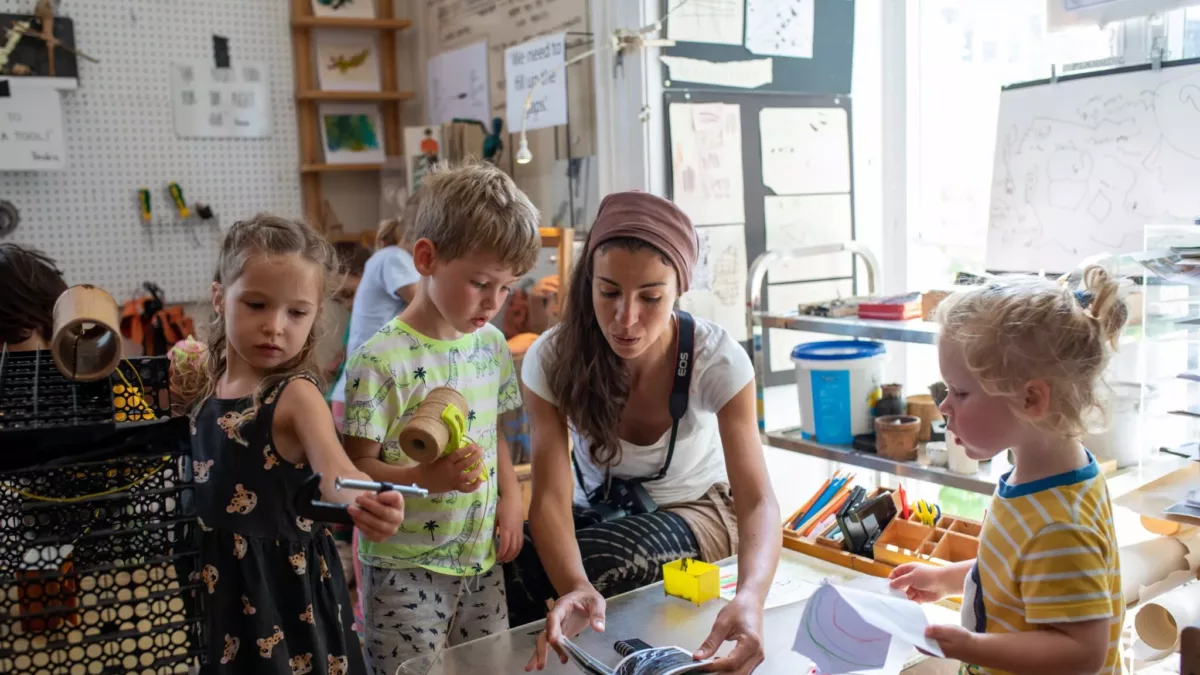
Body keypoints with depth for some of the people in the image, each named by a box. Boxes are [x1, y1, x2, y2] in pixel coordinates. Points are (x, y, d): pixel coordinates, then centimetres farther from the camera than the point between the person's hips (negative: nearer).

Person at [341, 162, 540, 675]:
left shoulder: (491, 345, 3)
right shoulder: (381, 361, -18)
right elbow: (357, 465, -15)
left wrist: (511, 498, 2)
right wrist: (427, 479, -30)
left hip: (482, 560, 6)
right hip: (405, 569, -6)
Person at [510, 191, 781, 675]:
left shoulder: (718, 360, -27)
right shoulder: (551, 359, -24)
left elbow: (757, 500, -33)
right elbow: (551, 494, -29)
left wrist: (749, 598, -54)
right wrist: (574, 587, -51)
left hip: (693, 509, -2)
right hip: (594, 510, 2)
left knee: (565, 569, -31)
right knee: (509, 569, -28)